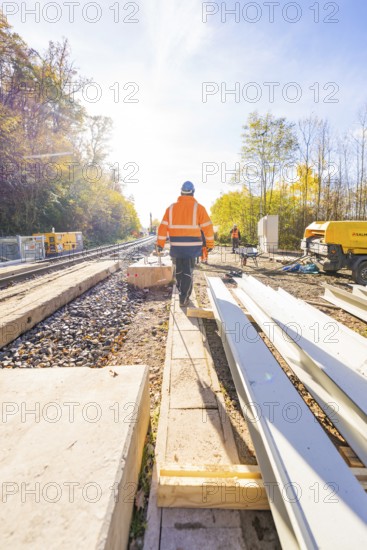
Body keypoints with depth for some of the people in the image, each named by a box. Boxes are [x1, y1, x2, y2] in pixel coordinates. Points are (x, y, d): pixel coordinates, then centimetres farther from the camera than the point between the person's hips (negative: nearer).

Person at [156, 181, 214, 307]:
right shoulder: (198, 207, -2)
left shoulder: (171, 208, 6)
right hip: (192, 246, -3)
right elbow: (208, 227, -4)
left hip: (176, 246, 3)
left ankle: (182, 292, 36)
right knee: (187, 272, 4)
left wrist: (160, 244, 3)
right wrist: (210, 244, 6)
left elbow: (163, 227, 0)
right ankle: (184, 299, 3)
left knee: (179, 269, 20)